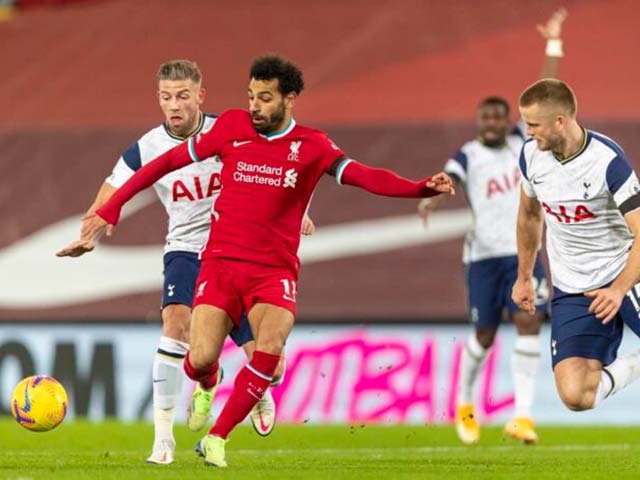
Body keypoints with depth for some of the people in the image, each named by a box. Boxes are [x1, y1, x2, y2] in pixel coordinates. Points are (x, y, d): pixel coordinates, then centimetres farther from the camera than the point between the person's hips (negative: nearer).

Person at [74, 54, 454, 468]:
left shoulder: (311, 147, -1)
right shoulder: (232, 128, 2)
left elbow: (366, 177, -15)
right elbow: (168, 162, 10)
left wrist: (422, 188, -34)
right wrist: (111, 209, 9)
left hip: (275, 271, -1)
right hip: (220, 262, 1)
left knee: (270, 350, -26)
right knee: (201, 358, -15)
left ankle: (217, 439, -10)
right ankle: (208, 384, 26)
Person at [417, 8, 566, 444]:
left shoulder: (522, 143, 7)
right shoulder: (469, 156, -2)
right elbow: (449, 179, -21)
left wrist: (553, 45, 2)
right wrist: (432, 200, -44)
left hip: (524, 250, 2)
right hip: (484, 254, -2)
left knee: (529, 322, -12)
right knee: (484, 335, 5)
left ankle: (522, 416, -14)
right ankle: (465, 406, 28)